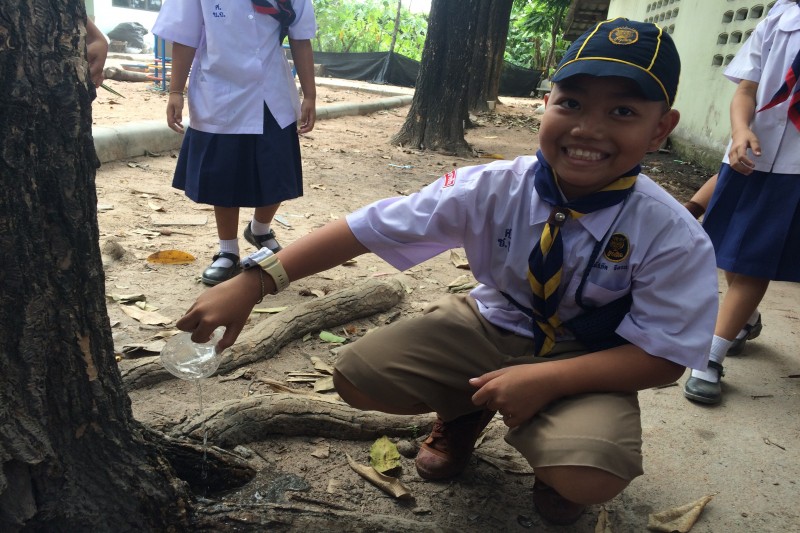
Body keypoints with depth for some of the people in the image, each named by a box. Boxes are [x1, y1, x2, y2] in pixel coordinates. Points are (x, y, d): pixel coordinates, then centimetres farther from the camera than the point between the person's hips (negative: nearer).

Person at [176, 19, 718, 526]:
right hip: (488, 324, 2)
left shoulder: (674, 238, -23)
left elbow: (663, 356, -17)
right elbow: (367, 227, -22)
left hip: (583, 362, -2)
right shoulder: (492, 188, -21)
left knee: (590, 477, -32)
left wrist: (546, 378, -31)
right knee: (356, 376, -12)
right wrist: (254, 282, -29)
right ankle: (463, 413, 17)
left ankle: (558, 462, 8)